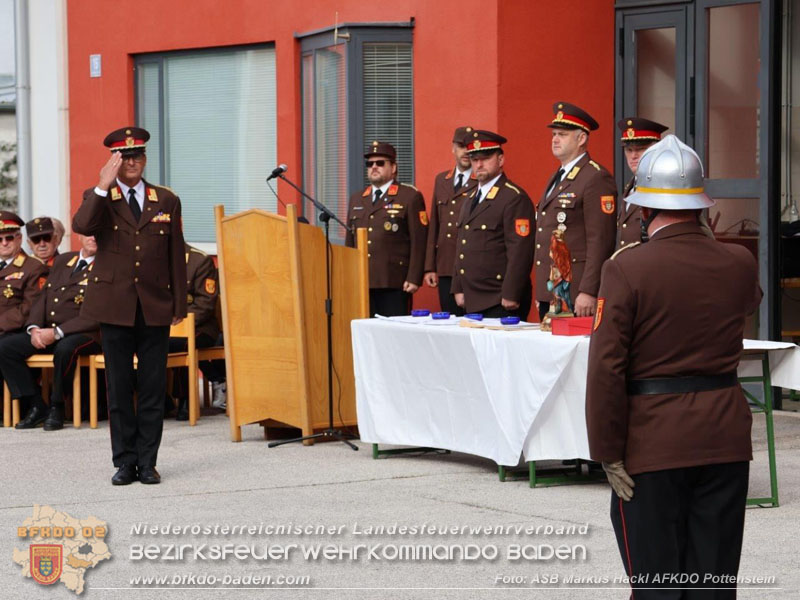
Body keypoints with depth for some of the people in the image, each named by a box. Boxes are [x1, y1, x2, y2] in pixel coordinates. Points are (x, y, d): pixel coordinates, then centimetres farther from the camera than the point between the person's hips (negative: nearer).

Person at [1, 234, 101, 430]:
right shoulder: (62, 261, 17)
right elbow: (42, 298, 16)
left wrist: (57, 332, -20)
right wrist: (34, 329, -4)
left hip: (82, 334, -6)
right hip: (44, 333, 7)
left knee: (65, 349, -40)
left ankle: (56, 408, -19)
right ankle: (36, 406, -7)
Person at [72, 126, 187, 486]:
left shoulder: (166, 201, 9)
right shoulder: (97, 198, 5)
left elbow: (176, 256, 9)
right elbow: (82, 226, -18)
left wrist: (179, 305, 6)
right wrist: (104, 187, -20)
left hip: (155, 308, 1)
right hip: (115, 306, -1)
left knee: (153, 389, 2)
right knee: (119, 388, 3)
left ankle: (147, 462, 9)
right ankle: (124, 462, 9)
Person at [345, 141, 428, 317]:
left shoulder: (410, 197, 3)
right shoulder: (356, 199, 20)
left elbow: (419, 242, -4)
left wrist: (414, 279, -11)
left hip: (394, 285, -5)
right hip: (361, 284, 5)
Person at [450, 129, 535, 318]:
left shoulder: (514, 198, -10)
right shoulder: (471, 200, 18)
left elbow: (520, 251, -16)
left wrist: (510, 296, -19)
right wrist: (458, 289, 15)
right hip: (472, 302, 8)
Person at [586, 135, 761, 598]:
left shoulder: (627, 268, -13)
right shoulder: (739, 264, -1)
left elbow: (607, 368, -15)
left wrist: (608, 452, -8)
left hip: (654, 443, -4)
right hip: (725, 438, 4)